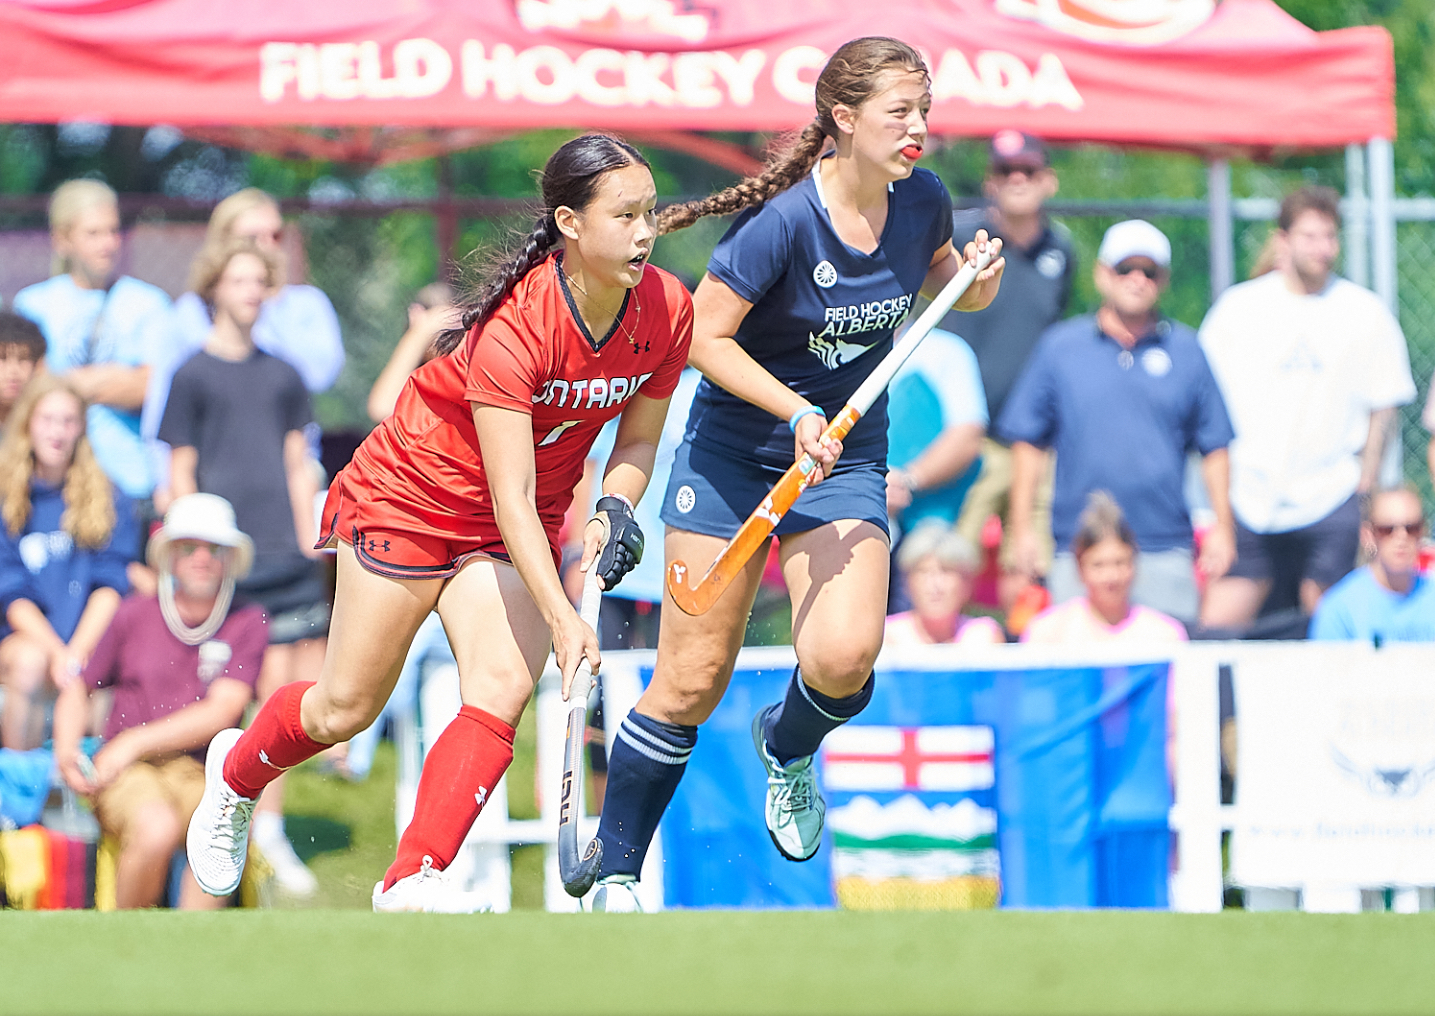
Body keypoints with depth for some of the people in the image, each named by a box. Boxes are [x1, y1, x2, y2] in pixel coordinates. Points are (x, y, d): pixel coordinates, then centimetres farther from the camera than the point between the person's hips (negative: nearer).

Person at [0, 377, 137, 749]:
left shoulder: (107, 497, 8)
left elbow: (111, 583, 0)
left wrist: (77, 652, -16)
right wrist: (57, 652, -18)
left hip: (90, 637, 1)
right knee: (30, 661, -36)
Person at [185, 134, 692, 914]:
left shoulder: (667, 311, -14)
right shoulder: (515, 323, -32)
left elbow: (638, 438, 3)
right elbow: (511, 498, -34)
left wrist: (614, 510, -18)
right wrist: (562, 618, -42)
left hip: (527, 528, 5)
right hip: (409, 493, -5)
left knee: (503, 689, -19)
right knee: (345, 709, 4)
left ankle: (413, 879, -18)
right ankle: (236, 770, 36)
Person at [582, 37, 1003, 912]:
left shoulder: (923, 201, -6)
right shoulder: (785, 221, -22)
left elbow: (940, 274, 17)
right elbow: (705, 336, -16)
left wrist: (976, 288, -6)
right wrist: (797, 411, -25)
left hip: (847, 459, 3)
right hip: (734, 447, -3)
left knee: (845, 656, -20)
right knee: (692, 679, -1)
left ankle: (789, 746, 17)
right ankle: (614, 875, 15)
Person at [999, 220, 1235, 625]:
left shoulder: (1186, 352, 10)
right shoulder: (1059, 347, 8)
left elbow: (1214, 447, 11)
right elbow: (1028, 443, 8)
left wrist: (1222, 526, 5)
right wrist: (1022, 528, 3)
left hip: (1165, 553, 0)